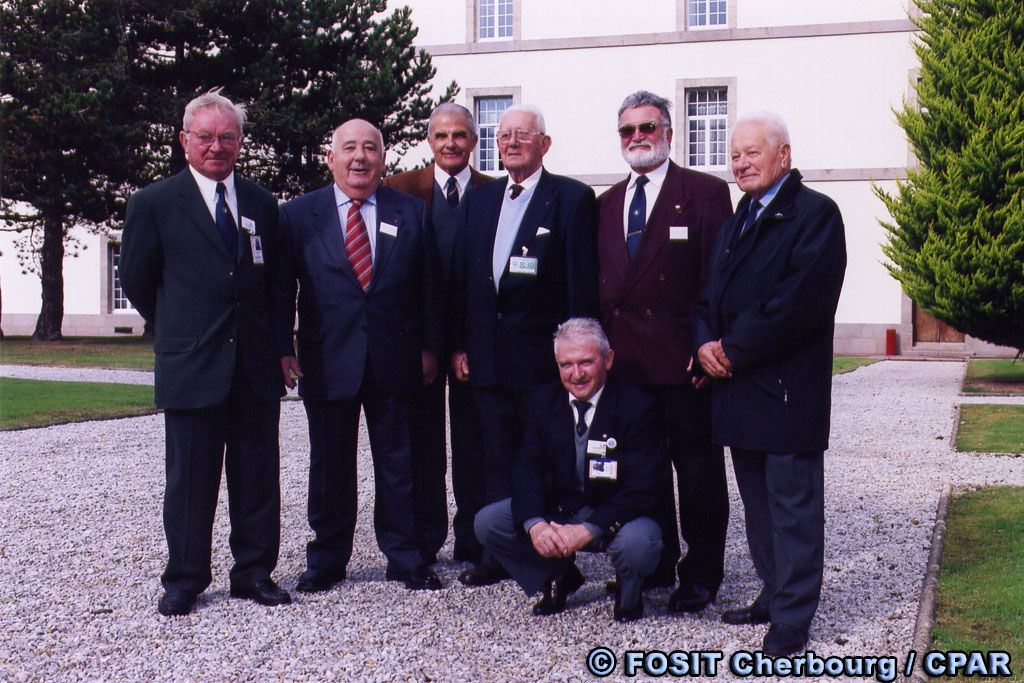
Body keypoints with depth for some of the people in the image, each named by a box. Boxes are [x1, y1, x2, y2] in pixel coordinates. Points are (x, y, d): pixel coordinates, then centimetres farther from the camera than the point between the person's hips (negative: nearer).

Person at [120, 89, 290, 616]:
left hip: (256, 366, 3)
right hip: (191, 365, -3)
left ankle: (254, 572, 20)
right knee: (190, 478, 4)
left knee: (257, 473, 8)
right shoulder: (153, 204, 0)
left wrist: (264, 335, 11)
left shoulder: (262, 203, 10)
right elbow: (136, 281, 6)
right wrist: (178, 327, 10)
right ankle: (184, 580, 17)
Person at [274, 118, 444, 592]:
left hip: (395, 360, 1)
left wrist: (429, 347, 3)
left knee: (397, 461, 7)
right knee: (330, 464, 8)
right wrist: (283, 348, -4)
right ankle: (327, 559, 21)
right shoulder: (297, 215, 5)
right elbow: (282, 289, 3)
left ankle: (404, 557, 18)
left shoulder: (411, 213, 7)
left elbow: (429, 287, 8)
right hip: (327, 361, 0)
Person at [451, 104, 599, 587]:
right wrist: (459, 344, 9)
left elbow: (583, 280, -7)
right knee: (498, 460, 13)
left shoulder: (572, 198, -3)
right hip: (487, 356, 5)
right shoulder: (479, 201, 14)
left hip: (543, 352, -5)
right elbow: (462, 276, 14)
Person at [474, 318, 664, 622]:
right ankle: (558, 577, 12)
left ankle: (628, 593, 2)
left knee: (639, 543, -37)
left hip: (614, 516, -4)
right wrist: (535, 525, -24)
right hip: (557, 511, 4)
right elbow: (527, 468, -4)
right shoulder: (543, 400, -1)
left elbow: (640, 487, -19)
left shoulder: (637, 406, -14)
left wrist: (588, 530, -31)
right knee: (487, 522, -14)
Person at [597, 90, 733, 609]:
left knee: (697, 470, 4)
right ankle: (655, 564, 26)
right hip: (623, 365, 5)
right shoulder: (607, 203, 16)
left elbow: (718, 279, -7)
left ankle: (701, 574, 15)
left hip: (681, 361, -5)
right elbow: (600, 285, 15)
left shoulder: (706, 193, -1)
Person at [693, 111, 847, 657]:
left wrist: (735, 351, -15)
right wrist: (705, 342, -2)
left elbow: (803, 301, -18)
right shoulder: (735, 223, 20)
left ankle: (791, 620, 6)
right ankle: (774, 595, 28)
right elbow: (709, 295, 20)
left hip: (787, 388, -8)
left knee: (792, 505, -1)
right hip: (738, 387, 8)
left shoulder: (814, 214, -7)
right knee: (758, 504, 16)